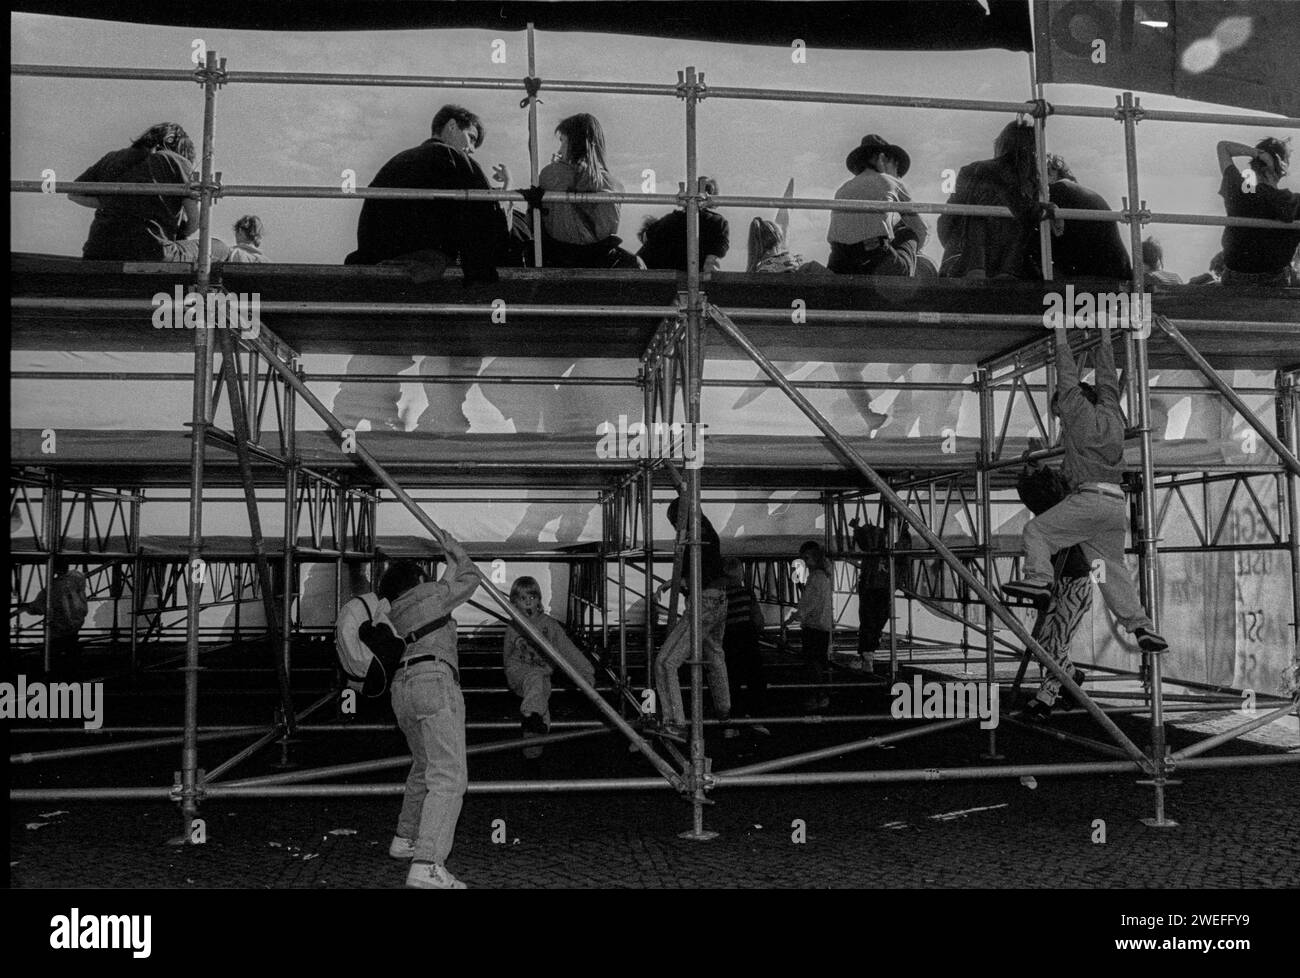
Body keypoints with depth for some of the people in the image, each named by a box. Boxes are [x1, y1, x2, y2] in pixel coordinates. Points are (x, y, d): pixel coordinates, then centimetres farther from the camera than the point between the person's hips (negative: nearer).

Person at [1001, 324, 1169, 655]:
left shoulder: (1080, 413, 3)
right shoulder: (1111, 414, 20)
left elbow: (1068, 379, 8)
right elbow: (1107, 381, 32)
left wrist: (1062, 338, 17)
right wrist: (1105, 339, 39)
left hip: (1089, 499, -7)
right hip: (1117, 504, 7)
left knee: (1036, 530, -5)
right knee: (1113, 568, 9)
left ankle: (1038, 578, -26)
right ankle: (1141, 626, 2)